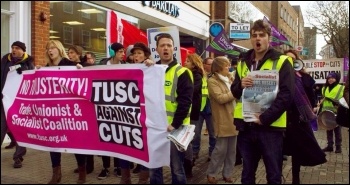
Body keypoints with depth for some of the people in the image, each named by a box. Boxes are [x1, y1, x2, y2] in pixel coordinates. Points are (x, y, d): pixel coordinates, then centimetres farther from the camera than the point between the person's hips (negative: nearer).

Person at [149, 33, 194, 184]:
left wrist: (175, 124, -17)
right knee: (153, 167, 13)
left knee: (176, 168, 6)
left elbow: (185, 102, -11)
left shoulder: (182, 72, -4)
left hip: (175, 127, -4)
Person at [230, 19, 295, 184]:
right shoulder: (243, 63, 11)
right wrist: (240, 85, -10)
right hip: (246, 126, 5)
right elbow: (235, 92, 14)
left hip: (270, 127, -4)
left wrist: (265, 118, -19)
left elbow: (287, 95, -12)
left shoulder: (281, 62, -4)